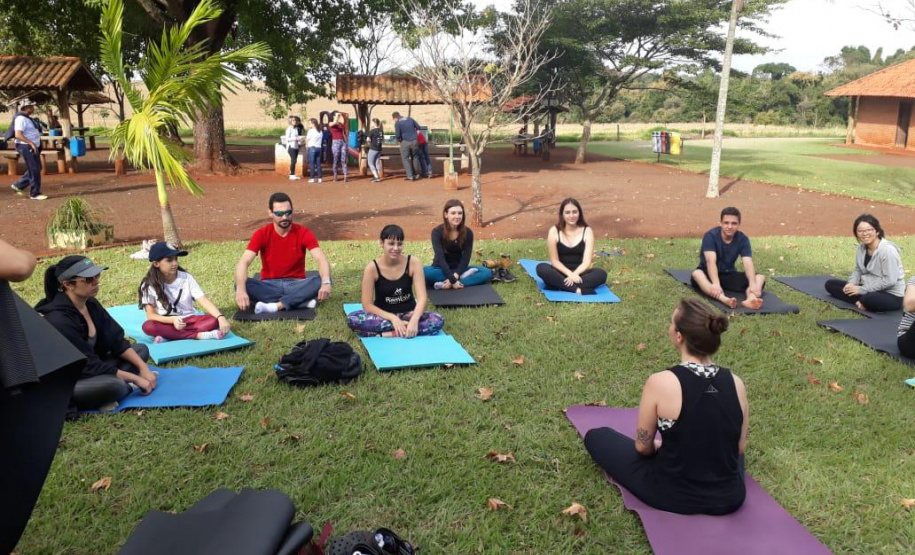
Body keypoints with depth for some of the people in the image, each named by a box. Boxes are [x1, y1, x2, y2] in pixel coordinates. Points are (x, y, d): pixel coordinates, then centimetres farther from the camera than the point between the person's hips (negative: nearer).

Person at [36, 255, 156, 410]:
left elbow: (116, 341, 2)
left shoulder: (90, 303, -2)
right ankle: (127, 386, -5)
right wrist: (135, 378, -21)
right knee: (113, 385, -37)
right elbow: (90, 366, -25)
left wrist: (143, 367, -11)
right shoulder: (59, 320, -26)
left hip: (88, 371, 9)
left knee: (141, 350, 5)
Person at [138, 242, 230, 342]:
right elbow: (151, 315, -9)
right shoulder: (149, 285, -7)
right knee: (148, 326, -34)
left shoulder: (186, 278, -6)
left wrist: (220, 317, -32)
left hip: (188, 320, 1)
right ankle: (199, 335, -35)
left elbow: (204, 301, -15)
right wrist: (173, 319, -27)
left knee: (214, 321, -26)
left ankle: (168, 336, -29)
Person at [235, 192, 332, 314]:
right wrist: (241, 289, -38)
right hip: (269, 285, 1)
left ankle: (276, 305, -30)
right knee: (242, 284, -29)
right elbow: (243, 263, -18)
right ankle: (301, 301, -28)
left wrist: (326, 283, -41)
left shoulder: (303, 233, -7)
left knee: (320, 281, -29)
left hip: (296, 285, -1)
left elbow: (321, 259, -19)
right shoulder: (261, 234, -6)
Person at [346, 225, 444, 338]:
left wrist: (414, 320, -34)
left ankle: (384, 334, -28)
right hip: (383, 315, -1)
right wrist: (393, 318, -26)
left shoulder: (413, 263, -11)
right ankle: (404, 328, -29)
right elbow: (367, 305, -13)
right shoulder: (372, 268, -13)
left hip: (408, 314, 1)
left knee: (438, 320, -28)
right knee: (352, 319, -30)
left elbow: (422, 297, -16)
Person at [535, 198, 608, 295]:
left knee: (601, 274, -29)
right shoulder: (554, 231, -2)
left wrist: (575, 274, -27)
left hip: (579, 273, 1)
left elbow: (586, 261, -9)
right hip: (561, 272, -1)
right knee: (541, 268, -31)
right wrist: (570, 274, -23)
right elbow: (554, 260, -6)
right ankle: (579, 289, -38)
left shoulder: (587, 231, -1)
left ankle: (558, 284, -35)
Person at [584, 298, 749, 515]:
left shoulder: (660, 382, -23)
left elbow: (643, 447, -9)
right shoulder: (736, 384, -10)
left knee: (596, 436, 14)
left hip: (673, 496, -6)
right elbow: (739, 448, 4)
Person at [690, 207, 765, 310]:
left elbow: (748, 263, -21)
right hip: (709, 275, -4)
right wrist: (716, 284, -48)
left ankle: (750, 299, -52)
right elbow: (711, 261, -32)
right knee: (696, 274, -38)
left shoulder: (743, 239, -7)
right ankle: (724, 299, -62)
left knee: (760, 277, -18)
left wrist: (753, 284, -40)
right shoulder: (710, 236, -17)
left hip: (729, 275, 4)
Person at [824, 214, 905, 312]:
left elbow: (890, 280, -24)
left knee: (867, 299, -42)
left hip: (891, 295, -8)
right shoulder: (861, 247, 1)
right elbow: (858, 270, 13)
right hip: (869, 288, 9)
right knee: (830, 284, 0)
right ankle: (860, 302, -15)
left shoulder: (888, 250, -21)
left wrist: (861, 289, -21)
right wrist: (851, 283, -9)